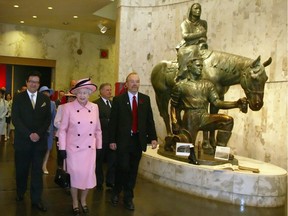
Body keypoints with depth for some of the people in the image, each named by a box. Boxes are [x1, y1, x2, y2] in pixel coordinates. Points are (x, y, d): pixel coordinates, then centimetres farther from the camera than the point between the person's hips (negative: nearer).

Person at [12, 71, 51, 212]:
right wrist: (29, 134, -14)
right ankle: (20, 193, 33)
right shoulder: (18, 97, 2)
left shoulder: (45, 99, 8)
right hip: (22, 140, -1)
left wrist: (39, 134, -10)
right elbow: (15, 119, -5)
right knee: (21, 169, 11)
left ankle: (36, 200, 9)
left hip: (40, 141, 1)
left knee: (37, 171, 3)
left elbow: (48, 119, 4)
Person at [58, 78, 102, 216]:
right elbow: (62, 129, -4)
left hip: (90, 149, 2)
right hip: (73, 149, -2)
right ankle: (75, 203, 29)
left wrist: (99, 147, 7)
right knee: (75, 175, 7)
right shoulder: (68, 107, -8)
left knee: (89, 175, 6)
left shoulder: (94, 107, 0)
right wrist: (62, 148, -7)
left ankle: (83, 200, 31)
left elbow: (98, 129, 7)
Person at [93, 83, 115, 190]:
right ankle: (99, 182, 23)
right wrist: (109, 122, -21)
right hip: (101, 137, -5)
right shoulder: (96, 104, -7)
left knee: (112, 160, 6)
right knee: (99, 161, 9)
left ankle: (110, 181, 20)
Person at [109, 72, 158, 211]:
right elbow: (113, 121, -2)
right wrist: (112, 140, -6)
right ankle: (116, 192, 25)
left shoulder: (145, 99, 7)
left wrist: (153, 138, 0)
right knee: (122, 168, -2)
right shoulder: (118, 99, -1)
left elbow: (149, 120, 6)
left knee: (133, 170, 10)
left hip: (138, 140, 3)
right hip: (123, 140, -3)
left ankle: (128, 198, 23)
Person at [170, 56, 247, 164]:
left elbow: (217, 102, 6)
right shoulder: (180, 85, 6)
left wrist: (236, 104, -7)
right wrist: (174, 123, -7)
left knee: (228, 120, -18)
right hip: (190, 118, -3)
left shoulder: (208, 84, 15)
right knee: (188, 143, -23)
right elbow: (174, 106, 10)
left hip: (205, 117, 3)